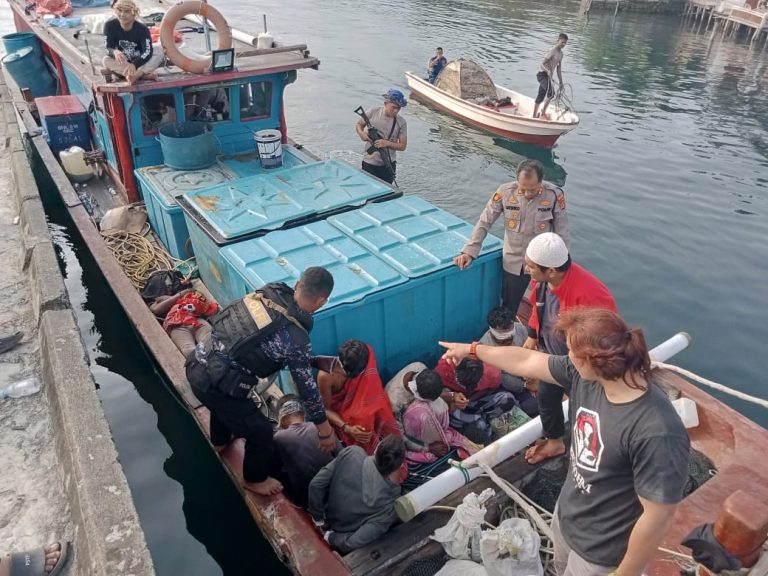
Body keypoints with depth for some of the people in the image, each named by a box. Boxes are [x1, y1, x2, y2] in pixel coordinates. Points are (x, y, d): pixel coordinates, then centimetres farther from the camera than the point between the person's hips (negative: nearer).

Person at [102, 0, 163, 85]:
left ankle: (136, 75, -45)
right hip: (122, 64, 2)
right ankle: (146, 74, -36)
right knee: (106, 60, -29)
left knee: (159, 54, -26)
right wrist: (115, 52, -43)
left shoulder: (142, 29, -18)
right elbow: (109, 48, -16)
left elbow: (147, 52, -31)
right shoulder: (110, 25, -12)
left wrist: (134, 64, -49)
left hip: (140, 63, -1)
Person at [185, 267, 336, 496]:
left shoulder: (270, 290, 1)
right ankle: (255, 480, 42)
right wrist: (325, 430, 8)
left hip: (198, 364, 8)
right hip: (215, 383, -8)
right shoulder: (296, 338, -16)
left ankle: (220, 440, 68)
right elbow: (306, 387, -5)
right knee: (261, 431, 16)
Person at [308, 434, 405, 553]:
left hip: (327, 517, 4)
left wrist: (318, 519, -6)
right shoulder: (390, 502, -35)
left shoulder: (352, 453, -29)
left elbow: (316, 484, -21)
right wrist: (331, 538, -14)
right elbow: (355, 542, -34)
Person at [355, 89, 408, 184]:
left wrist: (387, 143, -22)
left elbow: (402, 146, -5)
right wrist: (361, 133, -14)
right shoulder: (373, 113, -7)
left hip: (388, 165, 1)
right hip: (369, 163, -1)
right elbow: (358, 124, 9)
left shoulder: (401, 122, -7)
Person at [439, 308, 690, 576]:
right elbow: (526, 361, -2)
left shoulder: (657, 434, -38)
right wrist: (471, 349, 9)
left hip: (600, 552, -6)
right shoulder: (582, 375, -17)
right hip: (566, 515, 7)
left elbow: (657, 518, -28)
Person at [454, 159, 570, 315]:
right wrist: (469, 252, -13)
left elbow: (562, 234, -7)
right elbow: (484, 223, -6)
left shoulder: (554, 195, -16)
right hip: (512, 264, 1)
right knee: (508, 311, 14)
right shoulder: (505, 192, -14)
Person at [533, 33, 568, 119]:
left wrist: (561, 82, 21)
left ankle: (534, 117, 20)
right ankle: (543, 113, -16)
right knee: (551, 93, -27)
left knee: (540, 97, 13)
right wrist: (549, 70, -37)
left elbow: (558, 69, 21)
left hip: (548, 76, 10)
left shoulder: (561, 53, 15)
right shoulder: (553, 51, -13)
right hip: (542, 74, -10)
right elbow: (543, 64, -19)